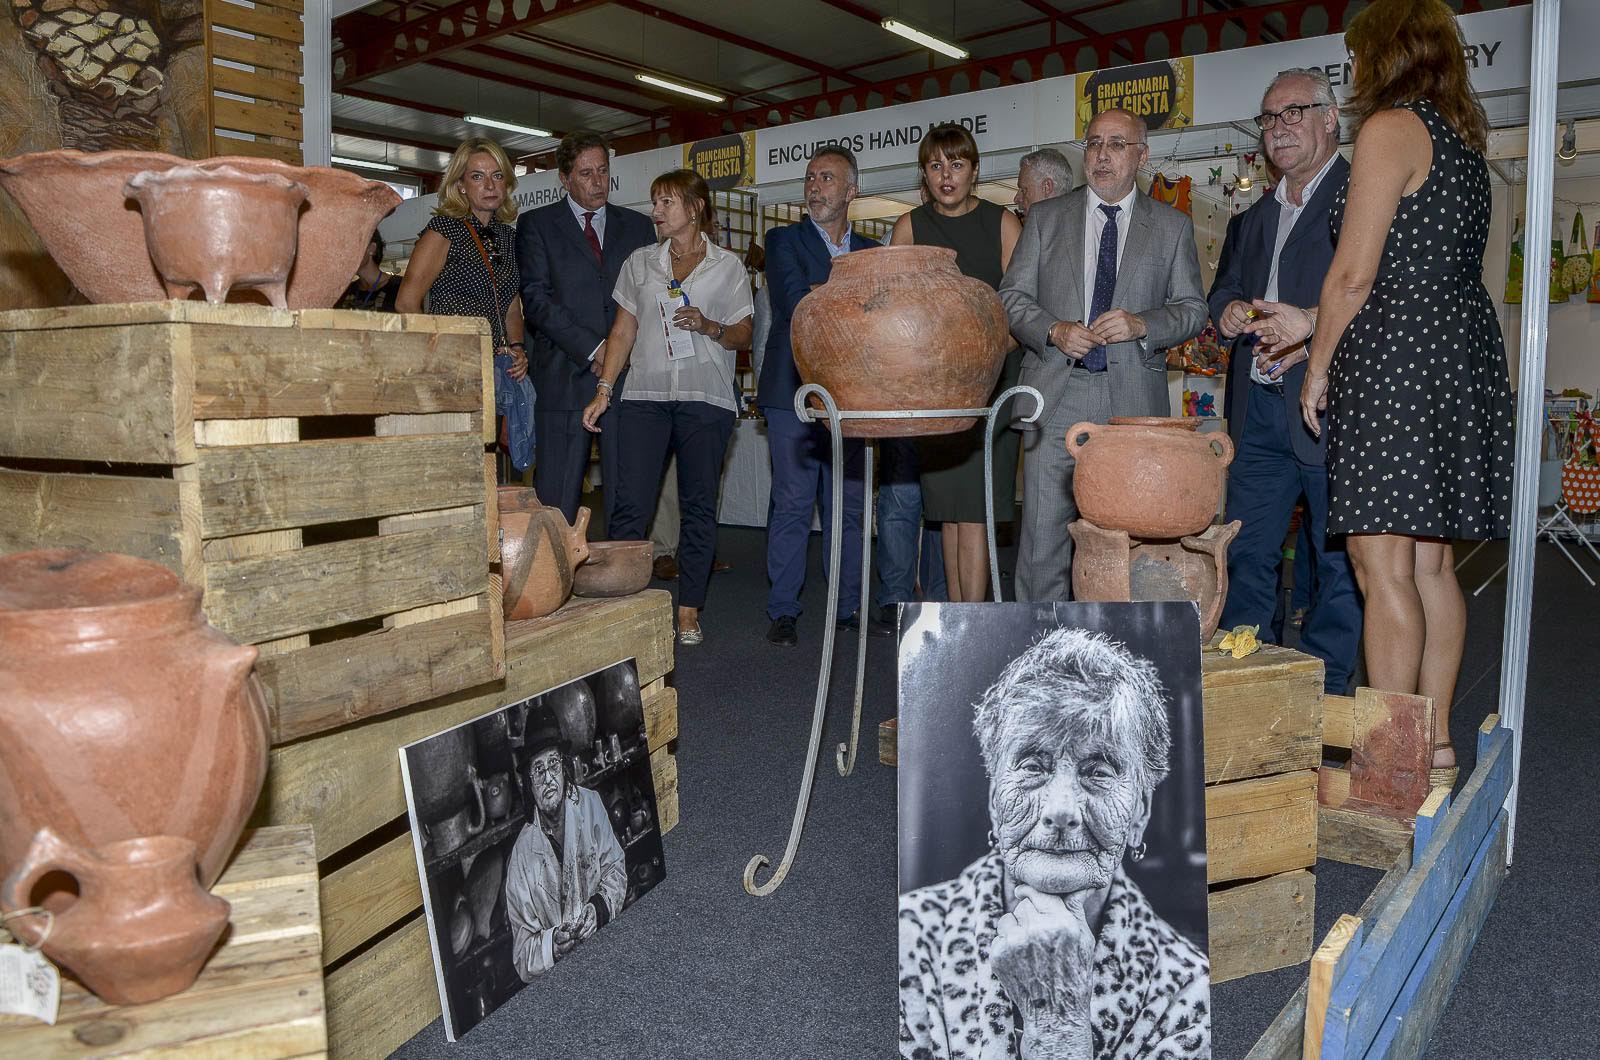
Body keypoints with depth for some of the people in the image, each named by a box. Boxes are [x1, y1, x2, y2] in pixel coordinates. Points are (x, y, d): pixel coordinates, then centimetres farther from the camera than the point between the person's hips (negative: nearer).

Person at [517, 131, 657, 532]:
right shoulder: (536, 225, 9)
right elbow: (536, 298, -3)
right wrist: (593, 348, -11)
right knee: (557, 503, -2)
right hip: (565, 377, -2)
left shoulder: (638, 226, 17)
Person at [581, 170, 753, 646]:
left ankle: (689, 612, 9)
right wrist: (603, 390, 5)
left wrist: (708, 327, -12)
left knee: (698, 506, 1)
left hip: (706, 397, -1)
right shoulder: (640, 262, 14)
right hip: (645, 394, 2)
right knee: (630, 504, -9)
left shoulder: (727, 265, 8)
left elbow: (743, 334, 8)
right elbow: (623, 331, 13)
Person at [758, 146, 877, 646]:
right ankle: (783, 611, 5)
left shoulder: (870, 251, 18)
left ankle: (847, 607, 15)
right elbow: (794, 302, -10)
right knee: (792, 504, -3)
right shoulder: (783, 240, 7)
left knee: (847, 506, 5)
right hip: (794, 391, -3)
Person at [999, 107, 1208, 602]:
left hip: (1133, 399, 0)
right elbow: (1012, 296, 9)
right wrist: (1054, 331, -9)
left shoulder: (1173, 226, 12)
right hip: (1056, 394, 0)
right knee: (1043, 534, -4)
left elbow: (1192, 309, 10)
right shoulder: (1046, 217, 13)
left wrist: (1142, 324, -10)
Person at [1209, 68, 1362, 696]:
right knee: (1246, 554, 10)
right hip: (1258, 409, 7)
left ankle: (1324, 691, 13)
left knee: (1338, 560, 2)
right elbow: (1224, 286, 27)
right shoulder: (1254, 219, 22)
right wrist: (1228, 309, 4)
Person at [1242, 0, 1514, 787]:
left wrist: (1318, 363, 1)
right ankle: (1435, 747, 16)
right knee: (1430, 560, 10)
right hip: (1463, 350, 9)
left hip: (1395, 361, -9)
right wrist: (1312, 323, 24)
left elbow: (1354, 273, -11)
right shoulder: (1461, 139, 21)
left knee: (1381, 565, -8)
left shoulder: (1391, 127, -6)